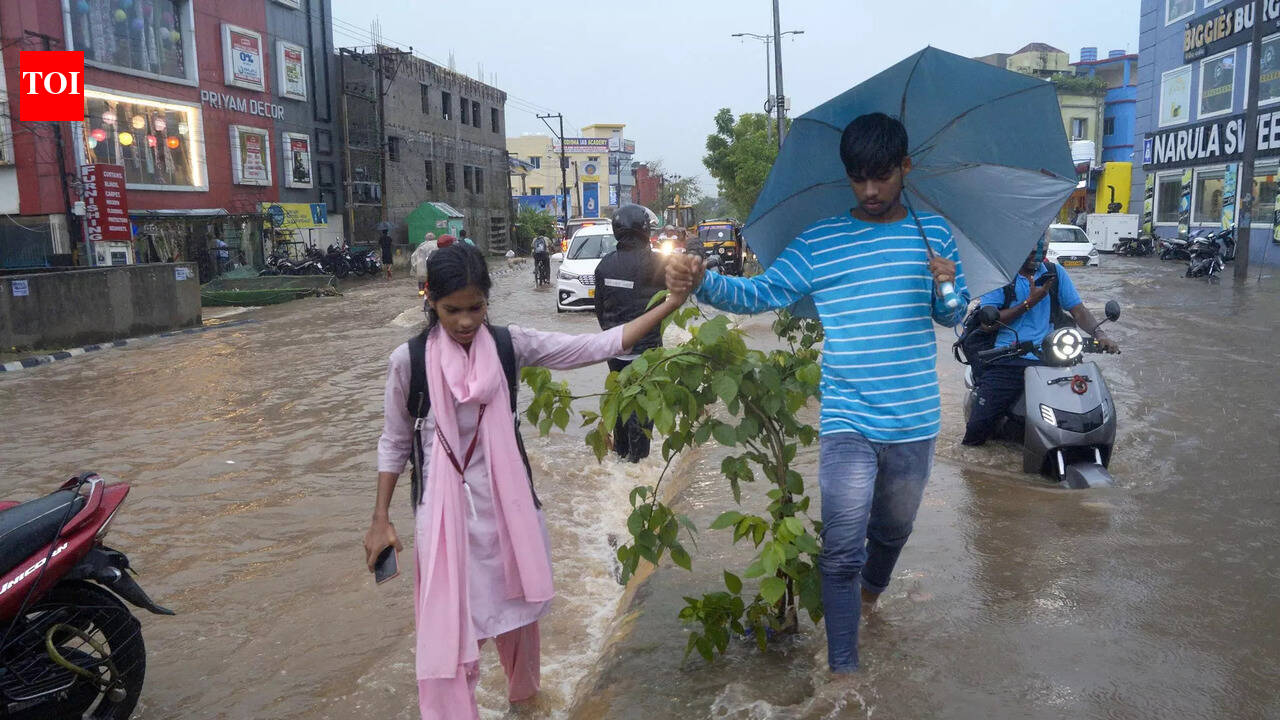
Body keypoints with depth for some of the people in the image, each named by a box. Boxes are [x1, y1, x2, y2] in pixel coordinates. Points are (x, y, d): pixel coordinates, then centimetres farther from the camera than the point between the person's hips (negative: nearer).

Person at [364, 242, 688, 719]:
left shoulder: (510, 345, -7)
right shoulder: (409, 360, -9)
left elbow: (597, 346, -12)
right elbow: (394, 442, 2)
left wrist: (670, 304, -19)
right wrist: (380, 519, 3)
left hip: (506, 500, 2)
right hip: (445, 507, -2)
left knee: (515, 607, 20)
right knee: (448, 626, -1)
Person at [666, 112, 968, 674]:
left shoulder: (933, 232, 6)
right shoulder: (818, 242, -1)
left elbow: (954, 317, 12)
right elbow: (760, 293, -6)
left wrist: (949, 289, -12)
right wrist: (702, 283, -24)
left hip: (914, 421, 3)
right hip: (846, 422, -2)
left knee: (893, 529, 23)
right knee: (841, 549, -6)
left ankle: (871, 592, 55)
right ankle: (842, 668, 6)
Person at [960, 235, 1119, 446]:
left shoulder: (1055, 272, 13)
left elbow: (1078, 310, 12)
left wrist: (1099, 334, -7)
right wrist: (1029, 303, -8)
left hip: (1046, 360, 3)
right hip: (1006, 362, -3)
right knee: (978, 426, -14)